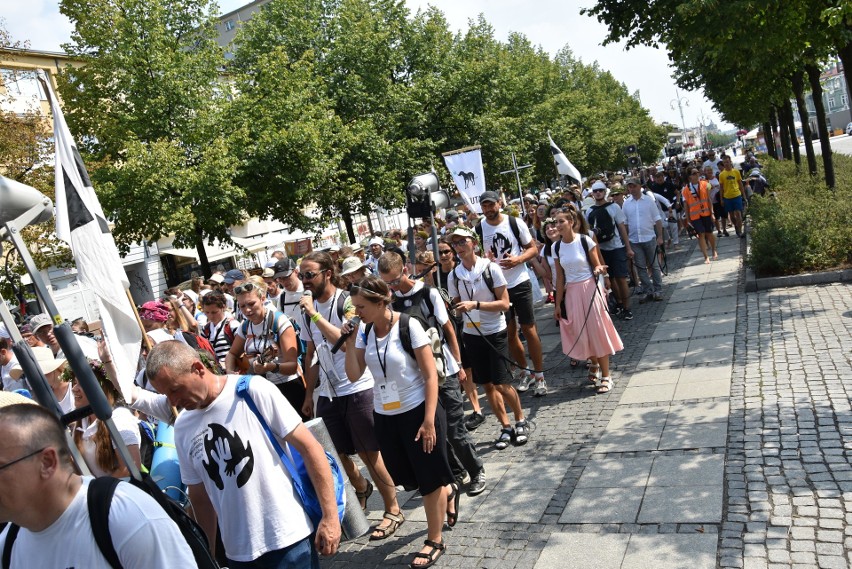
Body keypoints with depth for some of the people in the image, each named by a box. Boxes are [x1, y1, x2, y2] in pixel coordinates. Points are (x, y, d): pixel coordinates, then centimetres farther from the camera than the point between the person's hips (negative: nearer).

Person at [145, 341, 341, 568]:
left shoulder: (254, 391, -12)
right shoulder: (182, 428, 4)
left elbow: (309, 447, -11)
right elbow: (199, 495, 14)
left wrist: (330, 516, -12)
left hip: (290, 538, -4)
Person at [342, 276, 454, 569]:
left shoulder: (408, 326, -18)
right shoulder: (364, 332, -2)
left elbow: (430, 376, -16)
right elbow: (354, 375, -2)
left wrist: (429, 420, -19)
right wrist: (350, 342, -14)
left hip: (417, 411, -6)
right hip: (384, 415, 6)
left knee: (429, 479, 7)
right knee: (407, 478, 18)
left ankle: (435, 541, 26)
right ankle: (447, 492, 47)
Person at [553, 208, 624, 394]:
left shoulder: (585, 240, -9)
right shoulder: (557, 247, 1)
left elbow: (597, 265, -2)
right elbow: (560, 277, 5)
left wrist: (599, 270, -26)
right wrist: (558, 303, 5)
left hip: (589, 289, -3)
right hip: (571, 293, 4)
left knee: (597, 331, -1)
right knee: (581, 334, 9)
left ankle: (606, 377, 7)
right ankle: (594, 364, 35)